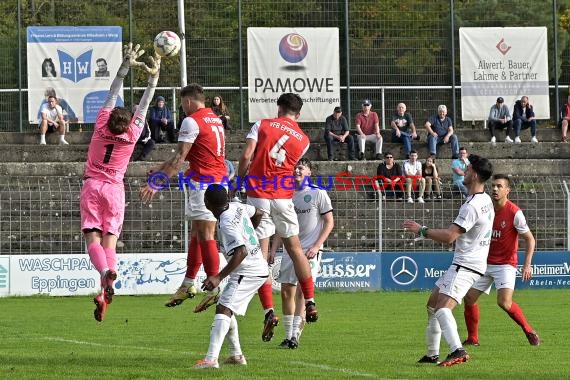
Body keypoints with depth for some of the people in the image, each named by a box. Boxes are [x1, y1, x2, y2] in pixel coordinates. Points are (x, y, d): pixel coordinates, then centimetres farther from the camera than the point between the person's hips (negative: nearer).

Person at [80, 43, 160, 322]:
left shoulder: (101, 127, -7)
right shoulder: (131, 136, -6)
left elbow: (112, 95, 0)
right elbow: (144, 106, 3)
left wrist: (126, 66, 6)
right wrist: (153, 79, 13)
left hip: (92, 186, -1)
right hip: (114, 189, 1)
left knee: (92, 237, -7)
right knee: (110, 240, 0)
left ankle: (105, 270, -36)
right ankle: (105, 292, -14)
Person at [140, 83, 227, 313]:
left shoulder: (192, 121, -10)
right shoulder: (216, 120, 18)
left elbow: (180, 158, -14)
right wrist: (162, 169, 31)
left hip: (203, 181, -9)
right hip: (220, 179, 9)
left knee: (205, 235, -9)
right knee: (196, 233, 14)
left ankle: (216, 288, -13)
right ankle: (189, 284, 19)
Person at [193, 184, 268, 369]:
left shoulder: (226, 225, -24)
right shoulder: (237, 207, 3)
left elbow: (241, 252, -33)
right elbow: (258, 213, 22)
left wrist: (219, 277, -35)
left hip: (247, 272, -11)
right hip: (259, 268, 11)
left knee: (223, 308, -22)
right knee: (227, 310, 21)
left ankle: (211, 359, -37)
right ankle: (236, 355, 28)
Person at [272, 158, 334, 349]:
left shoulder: (318, 194, -3)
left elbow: (329, 222, -3)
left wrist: (316, 246, -13)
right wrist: (273, 251, 7)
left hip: (310, 250, -5)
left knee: (302, 290, -15)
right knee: (286, 292, 3)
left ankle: (295, 335, -17)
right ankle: (288, 336, 12)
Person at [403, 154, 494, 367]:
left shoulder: (472, 206, -21)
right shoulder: (485, 201, 12)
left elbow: (449, 236, -23)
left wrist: (421, 230, -13)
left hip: (466, 266, -11)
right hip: (462, 263, 11)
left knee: (443, 308, -26)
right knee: (432, 305, 19)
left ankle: (457, 352, -42)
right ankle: (432, 354, 26)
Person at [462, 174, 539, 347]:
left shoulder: (514, 213, -15)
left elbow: (530, 239, -11)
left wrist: (527, 265, -21)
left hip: (505, 264, -6)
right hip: (485, 262, 6)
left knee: (504, 302, -22)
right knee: (469, 298, 0)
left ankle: (529, 331, -2)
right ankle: (472, 339, 15)